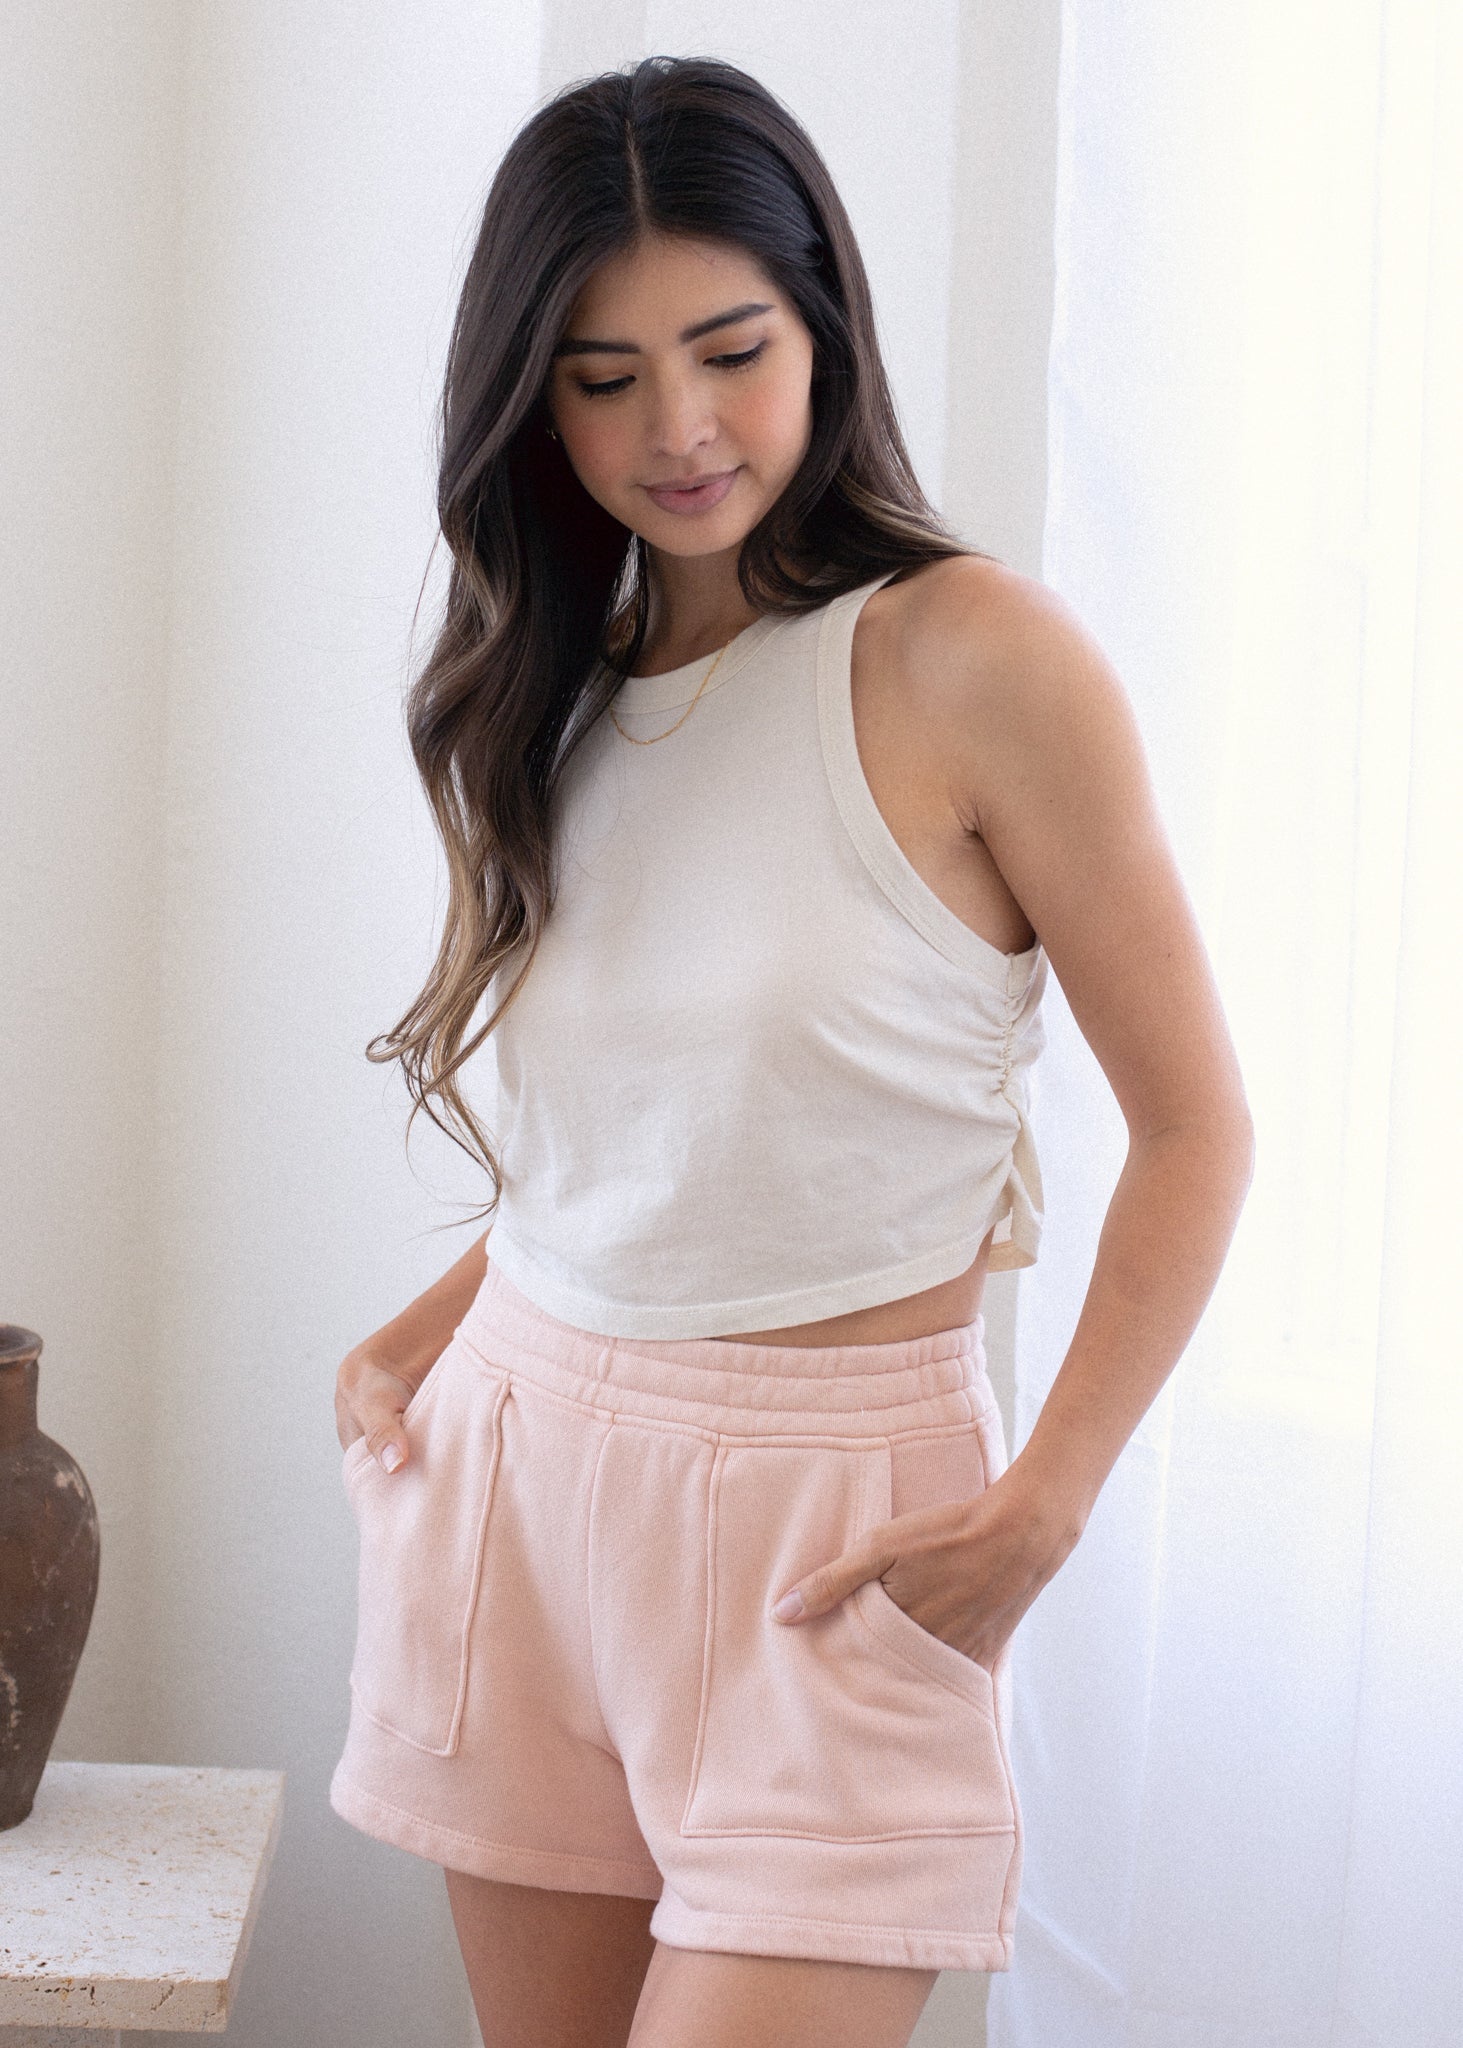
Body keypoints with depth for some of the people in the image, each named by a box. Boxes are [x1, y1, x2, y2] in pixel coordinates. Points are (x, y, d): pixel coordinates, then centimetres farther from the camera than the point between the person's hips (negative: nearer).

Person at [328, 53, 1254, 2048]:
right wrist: (422, 1335, 5)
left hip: (830, 1510, -5)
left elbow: (1195, 1124, -8)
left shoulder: (972, 653, -9)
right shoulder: (551, 688, 10)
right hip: (519, 1449, 5)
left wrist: (1041, 1509, -16)